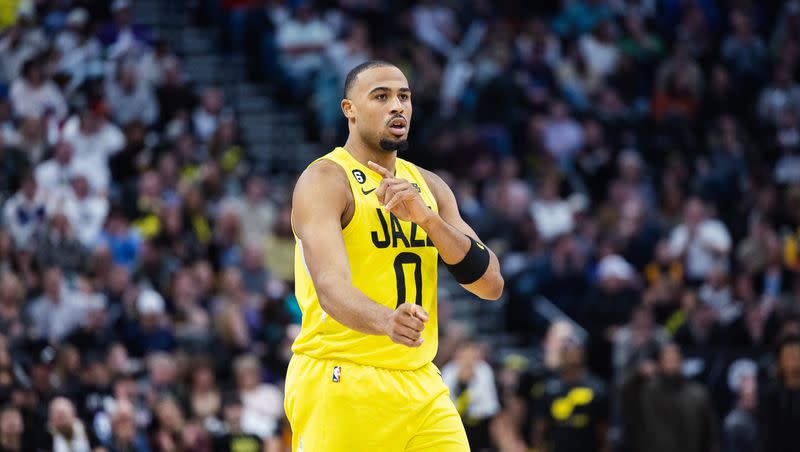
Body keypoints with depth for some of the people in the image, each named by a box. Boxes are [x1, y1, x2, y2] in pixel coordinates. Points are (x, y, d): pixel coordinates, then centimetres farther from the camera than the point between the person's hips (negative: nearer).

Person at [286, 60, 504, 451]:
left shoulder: (429, 187, 12)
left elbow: (491, 284, 1)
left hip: (421, 387, 6)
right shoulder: (323, 181, -9)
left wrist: (426, 217, -13)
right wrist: (387, 321, -46)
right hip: (341, 386, -6)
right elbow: (332, 288, -25)